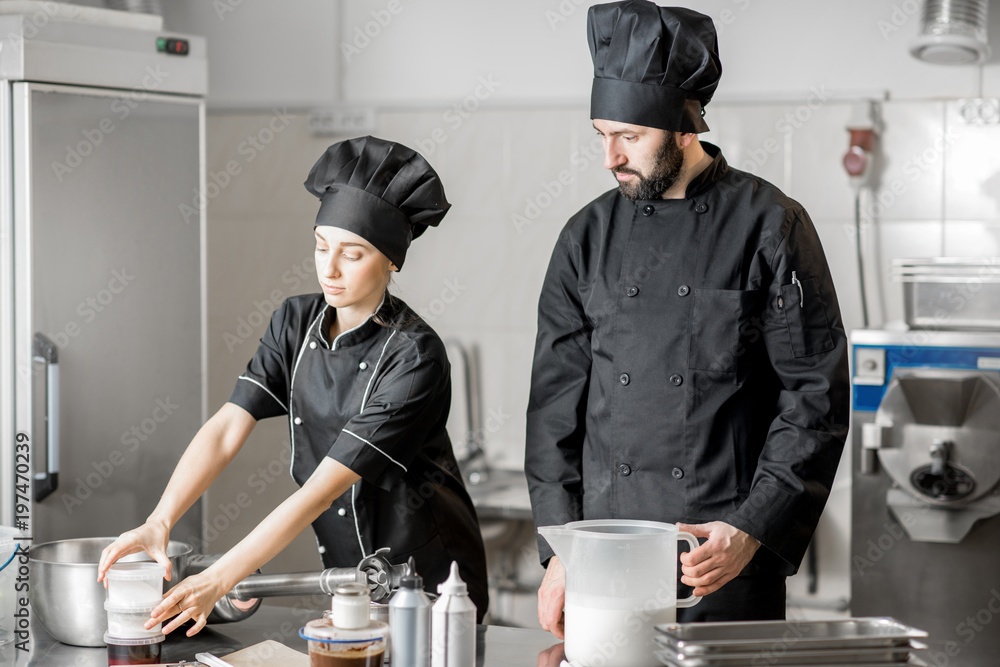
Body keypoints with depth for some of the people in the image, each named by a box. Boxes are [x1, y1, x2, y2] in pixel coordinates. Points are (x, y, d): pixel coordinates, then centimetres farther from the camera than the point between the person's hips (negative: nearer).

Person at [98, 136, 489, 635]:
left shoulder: (414, 357, -23)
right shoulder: (296, 324, -2)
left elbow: (324, 487, -29)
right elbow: (226, 429, -12)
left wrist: (219, 580, -34)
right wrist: (159, 522, -28)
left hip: (430, 587, -5)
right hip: (347, 581, 5)